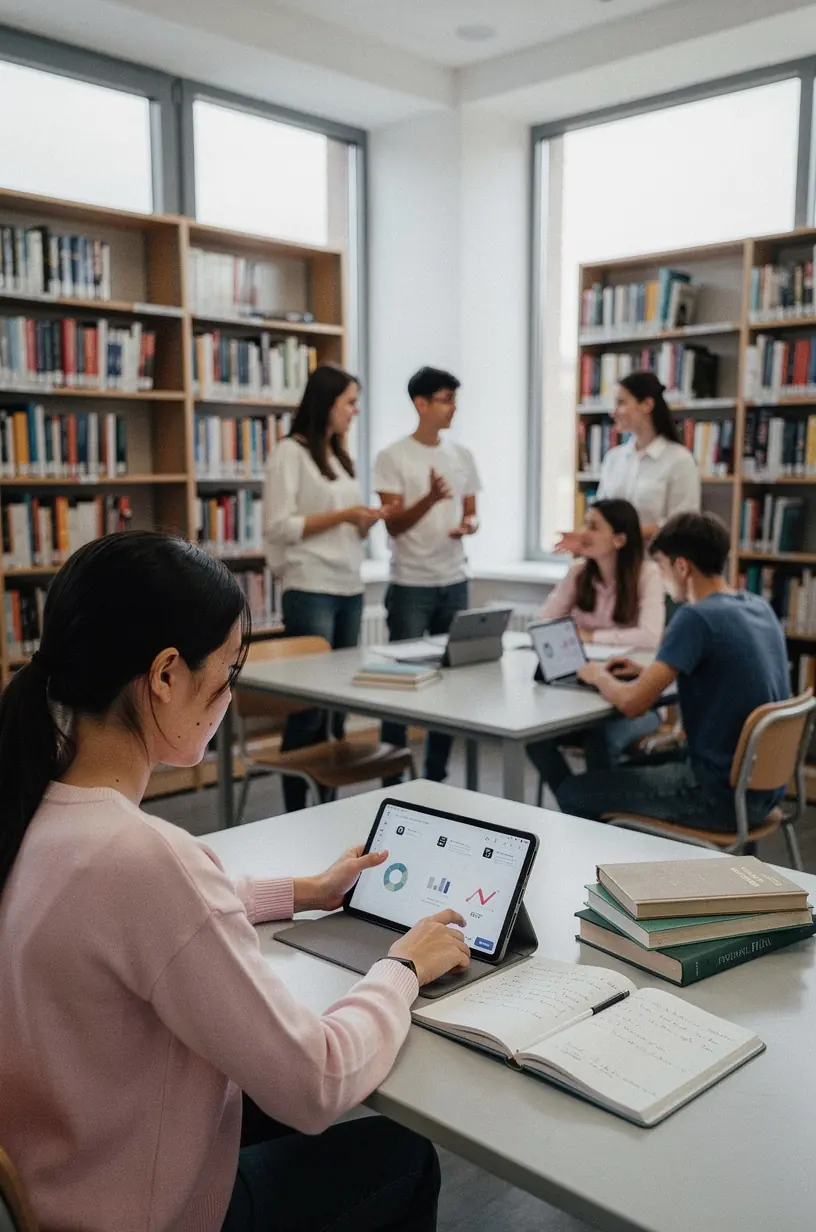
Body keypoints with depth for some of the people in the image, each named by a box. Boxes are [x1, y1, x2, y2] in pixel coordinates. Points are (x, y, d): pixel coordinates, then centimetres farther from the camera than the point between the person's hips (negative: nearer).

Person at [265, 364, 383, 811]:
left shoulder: (340, 456, 18)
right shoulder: (290, 453, -5)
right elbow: (278, 527, -13)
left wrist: (366, 522, 0)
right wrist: (342, 516, -14)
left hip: (350, 590, 8)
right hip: (310, 591, -7)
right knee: (309, 702, -7)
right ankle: (296, 814, 2)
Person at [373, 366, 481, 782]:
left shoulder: (462, 455, 10)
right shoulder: (393, 457, -6)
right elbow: (393, 524, -11)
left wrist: (469, 526, -9)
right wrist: (431, 497, -27)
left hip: (454, 583, 5)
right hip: (410, 585, -5)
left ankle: (436, 776, 19)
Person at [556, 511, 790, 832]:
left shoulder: (696, 617, -20)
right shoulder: (758, 606, 5)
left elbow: (632, 703, -23)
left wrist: (599, 676, -2)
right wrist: (646, 671, 14)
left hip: (722, 796, -9)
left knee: (572, 793, 2)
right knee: (637, 759, 30)